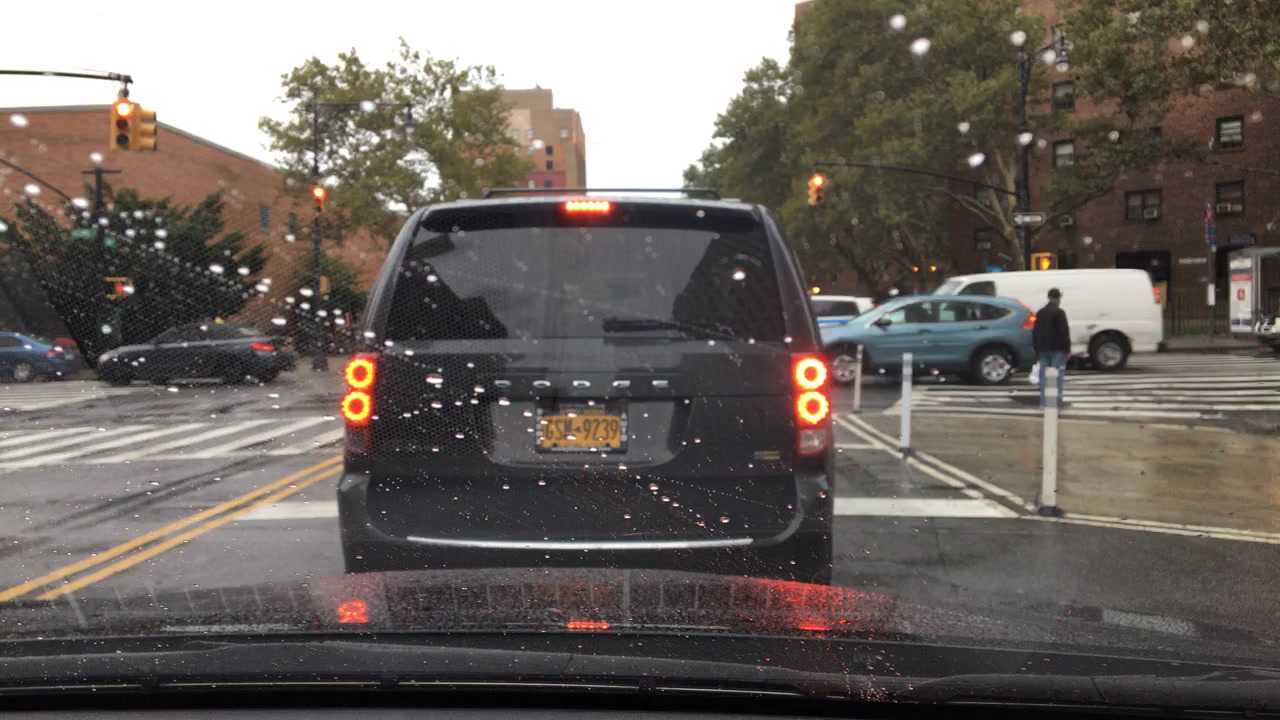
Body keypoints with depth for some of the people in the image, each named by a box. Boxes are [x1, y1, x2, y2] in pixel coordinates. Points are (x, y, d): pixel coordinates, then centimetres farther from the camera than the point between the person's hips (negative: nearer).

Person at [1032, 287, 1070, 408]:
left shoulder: (1040, 312, 14)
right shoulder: (1059, 312, -8)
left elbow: (1035, 332, 16)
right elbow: (1064, 332, -13)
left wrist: (1037, 349, 20)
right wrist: (1067, 349, -8)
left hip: (1043, 348, 6)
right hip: (1057, 348, -6)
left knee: (1044, 375, 7)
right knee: (1057, 375, -4)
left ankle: (1043, 401, 6)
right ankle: (1057, 400, -5)